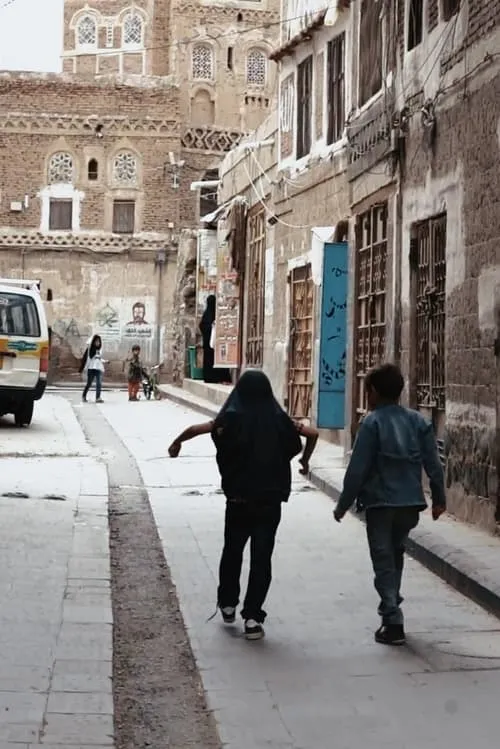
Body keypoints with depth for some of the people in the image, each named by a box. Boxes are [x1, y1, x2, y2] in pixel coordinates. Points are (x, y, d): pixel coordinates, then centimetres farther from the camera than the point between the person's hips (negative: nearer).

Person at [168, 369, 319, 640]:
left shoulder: (233, 419, -7)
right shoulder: (278, 420, -1)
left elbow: (195, 429, -14)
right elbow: (312, 433, 2)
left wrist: (176, 443, 4)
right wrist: (305, 460, 18)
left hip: (239, 499, 0)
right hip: (270, 500, 1)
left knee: (232, 552, 19)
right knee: (261, 558, 5)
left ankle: (228, 604, 34)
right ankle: (252, 617, 1)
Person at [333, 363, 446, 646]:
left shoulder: (372, 423, -11)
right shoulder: (419, 421, 4)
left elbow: (357, 469, -12)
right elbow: (433, 464, 4)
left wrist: (344, 504, -5)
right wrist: (439, 498, 14)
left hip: (380, 503, -5)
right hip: (410, 503, 5)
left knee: (384, 562, 2)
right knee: (396, 555, 24)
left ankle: (393, 624, -4)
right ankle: (391, 608, 32)